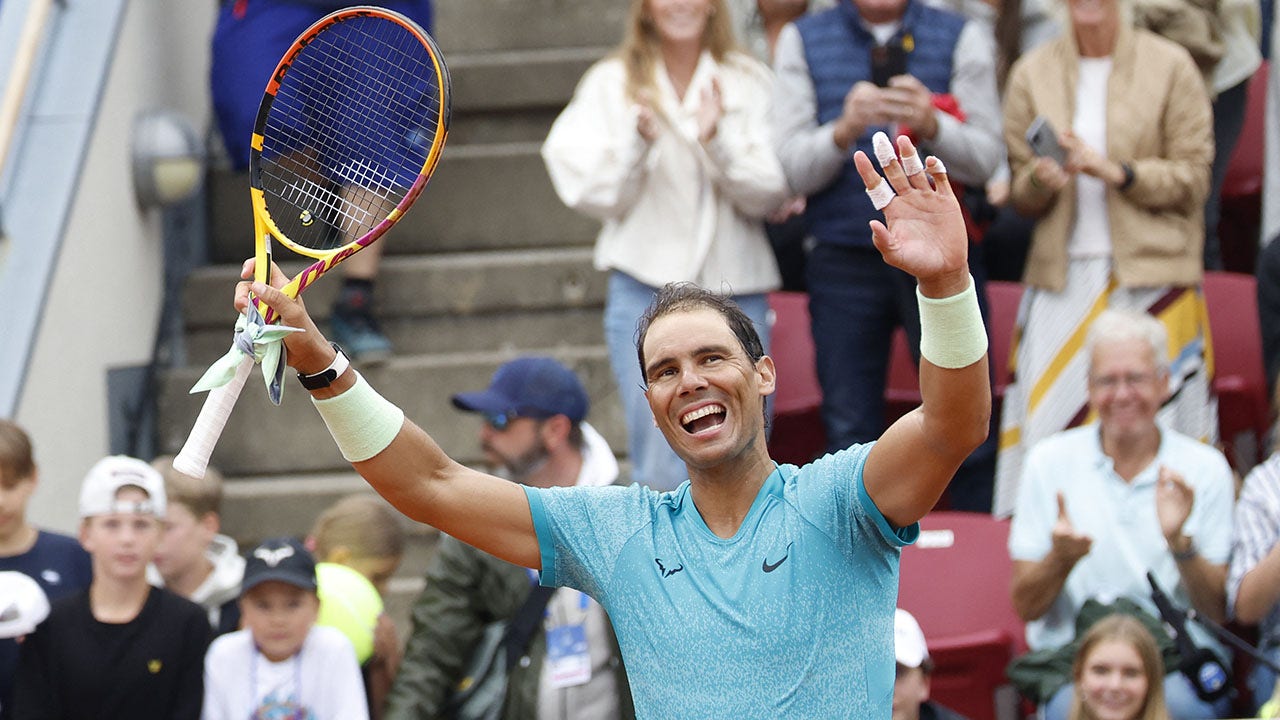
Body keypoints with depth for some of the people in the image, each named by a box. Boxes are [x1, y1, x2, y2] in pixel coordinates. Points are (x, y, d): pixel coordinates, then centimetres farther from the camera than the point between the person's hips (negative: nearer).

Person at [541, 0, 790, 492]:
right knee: (662, 474, -7)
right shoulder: (611, 84, 6)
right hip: (647, 286, -1)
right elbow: (598, 196, 0)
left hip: (736, 287, 1)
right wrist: (638, 140, -16)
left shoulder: (750, 82, 6)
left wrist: (717, 140, -16)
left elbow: (770, 194, -1)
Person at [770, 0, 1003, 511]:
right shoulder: (803, 41, 7)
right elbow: (789, 170, -1)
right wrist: (844, 131, -21)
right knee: (850, 435, 3)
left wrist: (932, 126, -22)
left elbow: (985, 161, -2)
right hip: (844, 261, 1)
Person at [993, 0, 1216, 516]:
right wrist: (1042, 178, -11)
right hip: (1062, 275, 2)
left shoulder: (1170, 67, 2)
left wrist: (1112, 171, -12)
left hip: (1151, 277, -2)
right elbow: (1020, 194, 12)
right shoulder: (1032, 74, 9)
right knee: (1049, 423, -5)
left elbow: (1193, 181, 1)